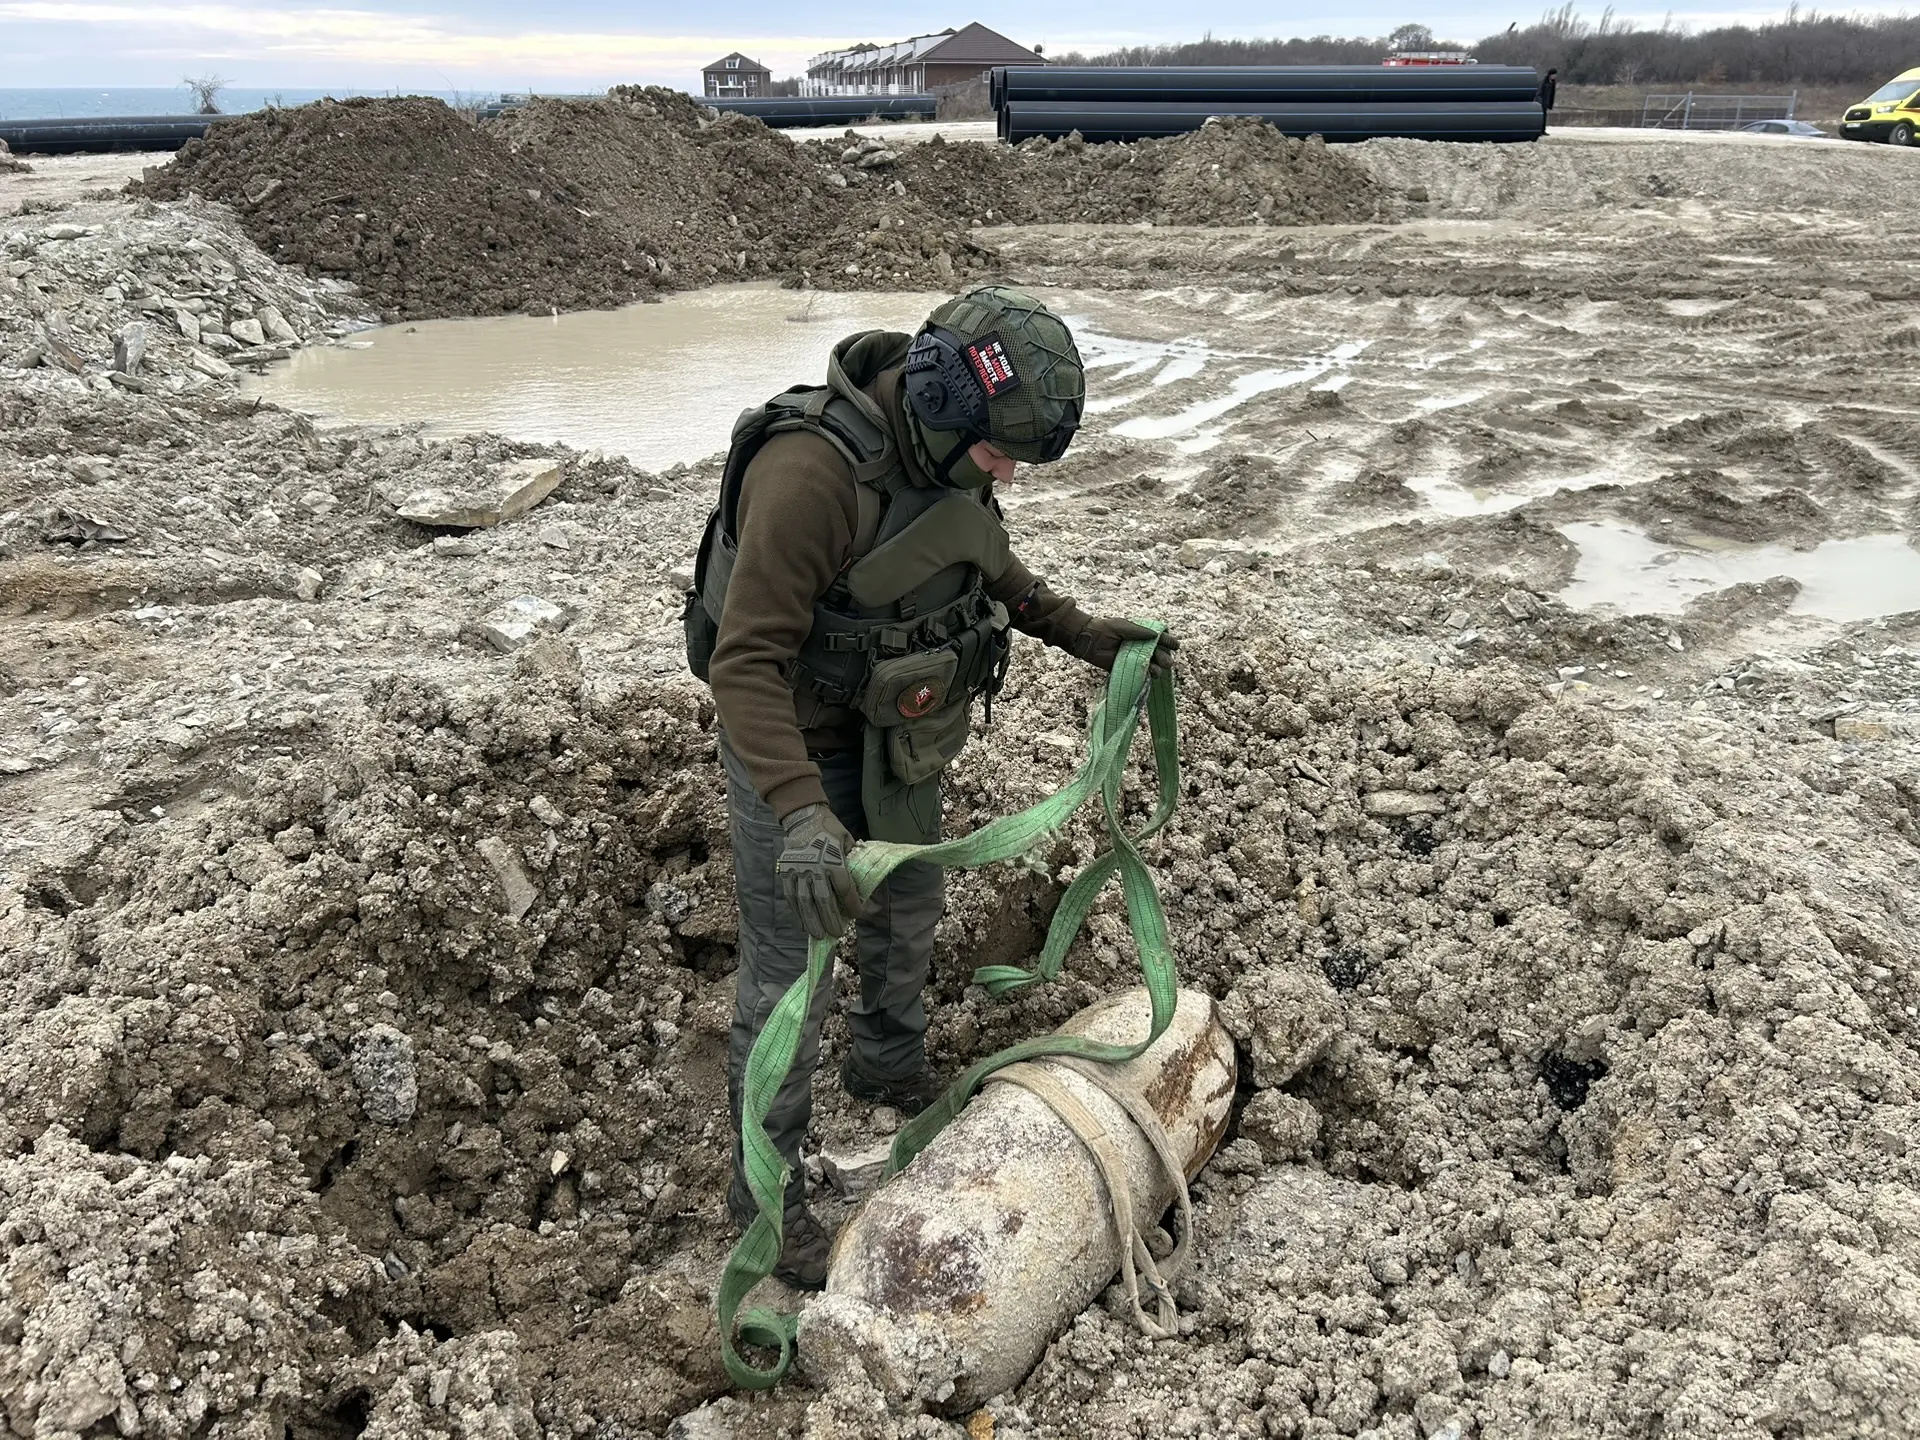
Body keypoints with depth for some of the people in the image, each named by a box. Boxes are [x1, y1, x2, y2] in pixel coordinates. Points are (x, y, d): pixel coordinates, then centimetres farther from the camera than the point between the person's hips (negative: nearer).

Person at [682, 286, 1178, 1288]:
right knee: (788, 979, 2)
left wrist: (1084, 634, 9)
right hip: (794, 748, -8)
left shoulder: (947, 455, -8)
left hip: (894, 736, 8)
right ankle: (765, 1193, 22)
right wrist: (800, 811, -49)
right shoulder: (811, 472, -34)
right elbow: (746, 662, -36)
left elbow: (986, 567, 13)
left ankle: (888, 1066, 55)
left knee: (909, 912, 26)